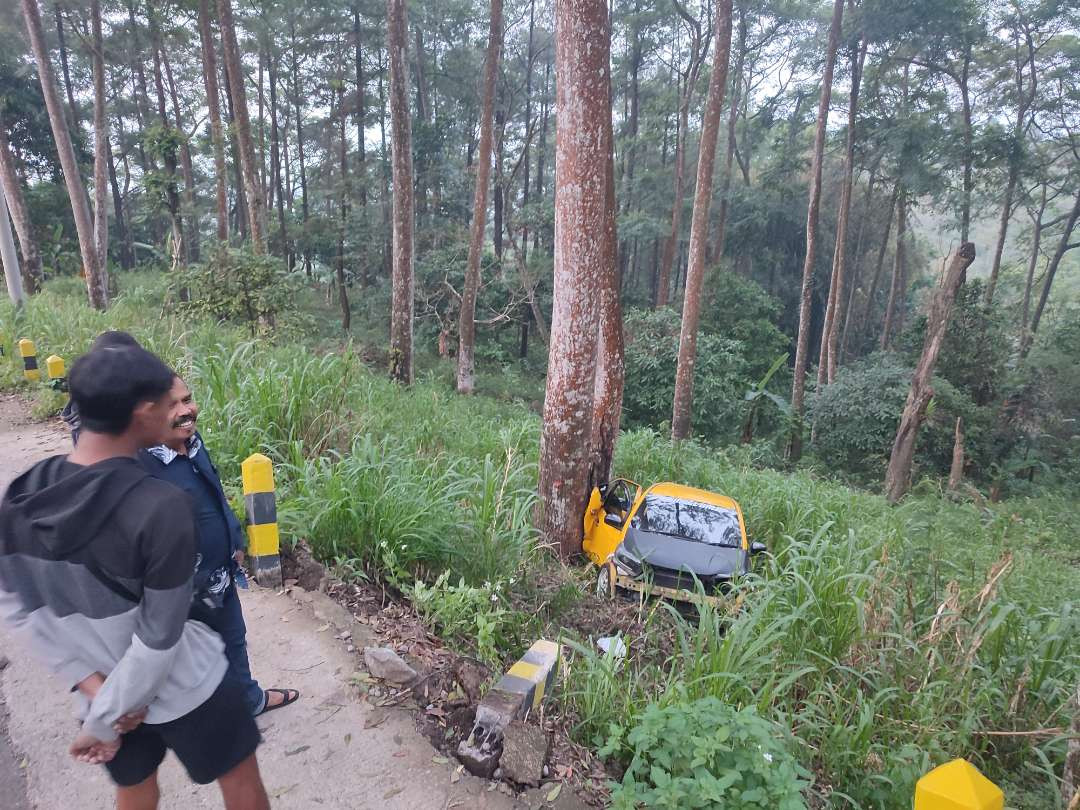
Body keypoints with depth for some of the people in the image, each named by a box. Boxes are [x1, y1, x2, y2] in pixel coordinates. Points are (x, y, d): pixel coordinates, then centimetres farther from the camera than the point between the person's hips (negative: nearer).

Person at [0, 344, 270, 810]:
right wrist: (101, 721, -10)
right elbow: (159, 636, -25)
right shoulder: (163, 507, -31)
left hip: (102, 686, 6)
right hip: (181, 686, -5)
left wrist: (90, 682, -5)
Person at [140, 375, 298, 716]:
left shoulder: (193, 441, -5)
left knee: (234, 640, 30)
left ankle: (249, 698, 54)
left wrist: (235, 541, 15)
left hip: (221, 573, 8)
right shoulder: (141, 468, -33)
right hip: (187, 590, -8)